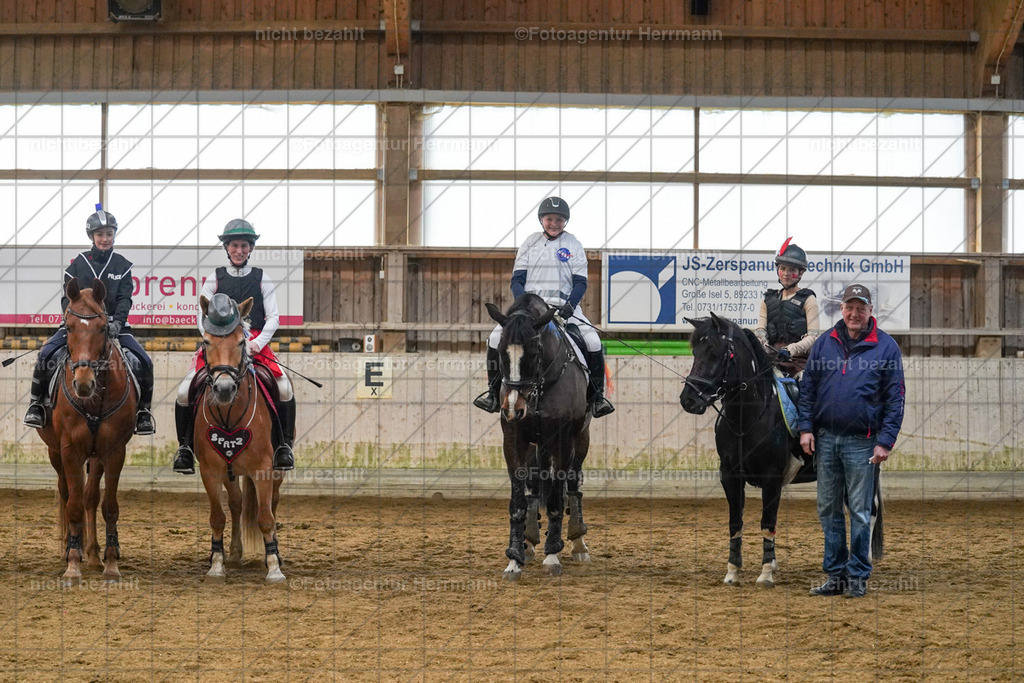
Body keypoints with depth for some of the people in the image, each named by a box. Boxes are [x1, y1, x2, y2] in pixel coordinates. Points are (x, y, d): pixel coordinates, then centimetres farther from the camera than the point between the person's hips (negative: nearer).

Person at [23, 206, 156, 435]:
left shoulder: (122, 266, 8)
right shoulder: (78, 264, 7)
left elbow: (124, 300, -2)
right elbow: (68, 298, 1)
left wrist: (117, 322, -20)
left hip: (112, 324, 0)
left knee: (144, 362, -17)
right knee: (46, 354, -22)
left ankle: (143, 409, 1)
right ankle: (36, 404, -5)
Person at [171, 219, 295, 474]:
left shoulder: (261, 279, 11)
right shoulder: (215, 279, 11)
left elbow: (273, 317, 5)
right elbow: (202, 316, 5)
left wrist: (258, 342, -13)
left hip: (256, 344, 0)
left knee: (285, 389, -23)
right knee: (185, 392, -18)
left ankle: (284, 445, -5)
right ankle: (184, 446, 1)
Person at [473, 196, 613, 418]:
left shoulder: (573, 245, 7)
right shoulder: (530, 243, 11)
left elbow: (580, 283, 2)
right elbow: (517, 280, 7)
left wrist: (570, 305, -17)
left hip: (564, 306, -1)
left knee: (593, 343, -23)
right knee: (496, 338, -19)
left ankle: (596, 396, -8)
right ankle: (494, 392, -3)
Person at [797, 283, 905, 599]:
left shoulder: (885, 347, -2)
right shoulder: (825, 344, 7)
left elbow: (895, 398, -3)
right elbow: (808, 388, 10)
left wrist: (885, 442, -9)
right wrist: (806, 427, -1)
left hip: (862, 442, -4)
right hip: (825, 439, 4)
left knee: (860, 512, 0)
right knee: (828, 510, 8)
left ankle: (858, 576, 8)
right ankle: (835, 575, 16)